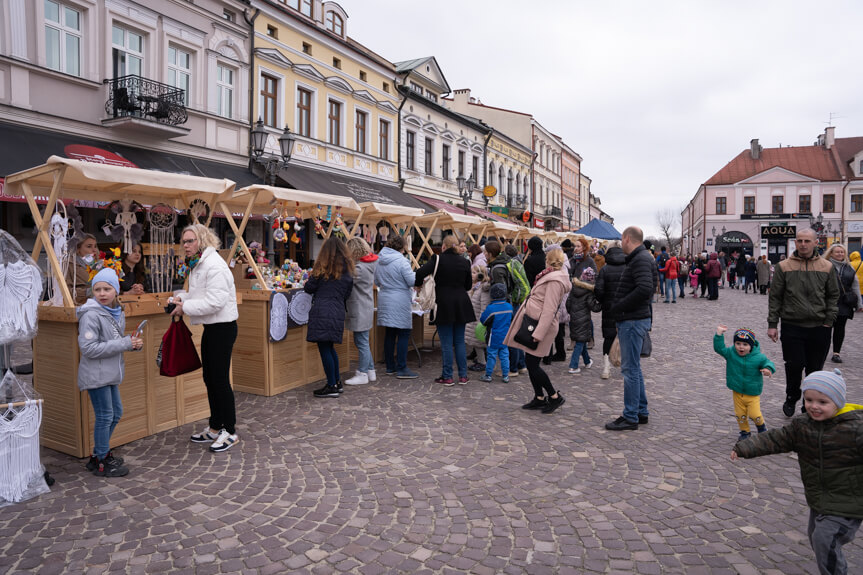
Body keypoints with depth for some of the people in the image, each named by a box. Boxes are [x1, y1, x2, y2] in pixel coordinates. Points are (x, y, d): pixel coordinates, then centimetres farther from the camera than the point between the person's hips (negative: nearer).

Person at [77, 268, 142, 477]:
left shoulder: (117, 313, 7)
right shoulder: (91, 315, -18)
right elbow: (89, 348, -24)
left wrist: (132, 343, -2)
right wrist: (124, 344, -24)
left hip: (110, 374, 9)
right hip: (95, 375, -8)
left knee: (116, 412, 17)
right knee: (104, 416, -1)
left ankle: (100, 454, 32)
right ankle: (101, 462, 14)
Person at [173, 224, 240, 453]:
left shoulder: (214, 266, -18)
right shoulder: (197, 265, 14)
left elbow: (215, 301, -26)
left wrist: (185, 307, -17)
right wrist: (182, 298, 6)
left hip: (223, 328, -10)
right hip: (211, 327, 10)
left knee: (220, 379, -5)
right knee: (209, 378, 16)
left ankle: (230, 431, 7)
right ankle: (215, 427, 28)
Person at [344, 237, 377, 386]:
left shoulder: (360, 268, -21)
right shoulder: (370, 264, 9)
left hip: (360, 311, -10)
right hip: (365, 309, 10)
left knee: (361, 343, 0)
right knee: (363, 342, 18)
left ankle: (362, 375, 10)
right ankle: (371, 371, 26)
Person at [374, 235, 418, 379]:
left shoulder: (379, 260, 8)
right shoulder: (401, 260, -14)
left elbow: (377, 282, 17)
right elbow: (412, 281, -13)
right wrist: (415, 274, 6)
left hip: (384, 301, 7)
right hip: (400, 302, -7)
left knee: (389, 334, 13)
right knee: (403, 335, -1)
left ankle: (390, 367, 21)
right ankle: (402, 369, 0)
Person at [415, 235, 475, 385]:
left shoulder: (438, 259, -6)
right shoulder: (464, 262, 7)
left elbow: (420, 273, -17)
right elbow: (468, 285, 14)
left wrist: (418, 284, 3)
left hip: (444, 306, -4)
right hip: (461, 305, 4)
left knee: (446, 343, 2)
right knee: (460, 342, 11)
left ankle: (447, 377, 7)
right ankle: (463, 376, 14)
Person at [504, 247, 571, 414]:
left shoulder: (555, 280, -17)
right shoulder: (551, 276, 14)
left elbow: (549, 310, -22)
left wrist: (538, 333, -24)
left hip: (542, 324, -10)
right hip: (534, 322, 10)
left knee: (532, 364, -5)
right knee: (531, 363, 12)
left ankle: (555, 397, 7)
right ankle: (539, 398, 21)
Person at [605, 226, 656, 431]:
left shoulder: (641, 259, -15)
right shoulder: (640, 258, 17)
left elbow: (645, 289, -29)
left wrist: (619, 306, -19)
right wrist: (619, 307, 8)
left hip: (633, 321, -11)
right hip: (634, 319, 11)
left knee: (630, 368, -4)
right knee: (634, 367, 17)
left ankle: (630, 417, 4)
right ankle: (641, 412, 27)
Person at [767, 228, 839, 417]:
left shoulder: (827, 267, 6)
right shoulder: (784, 266, 1)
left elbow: (833, 296, 10)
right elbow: (774, 297, 1)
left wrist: (828, 321, 0)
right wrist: (772, 324, -2)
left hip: (819, 328, 2)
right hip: (791, 326, -2)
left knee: (815, 369, 8)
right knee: (794, 366, 0)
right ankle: (791, 399, 23)